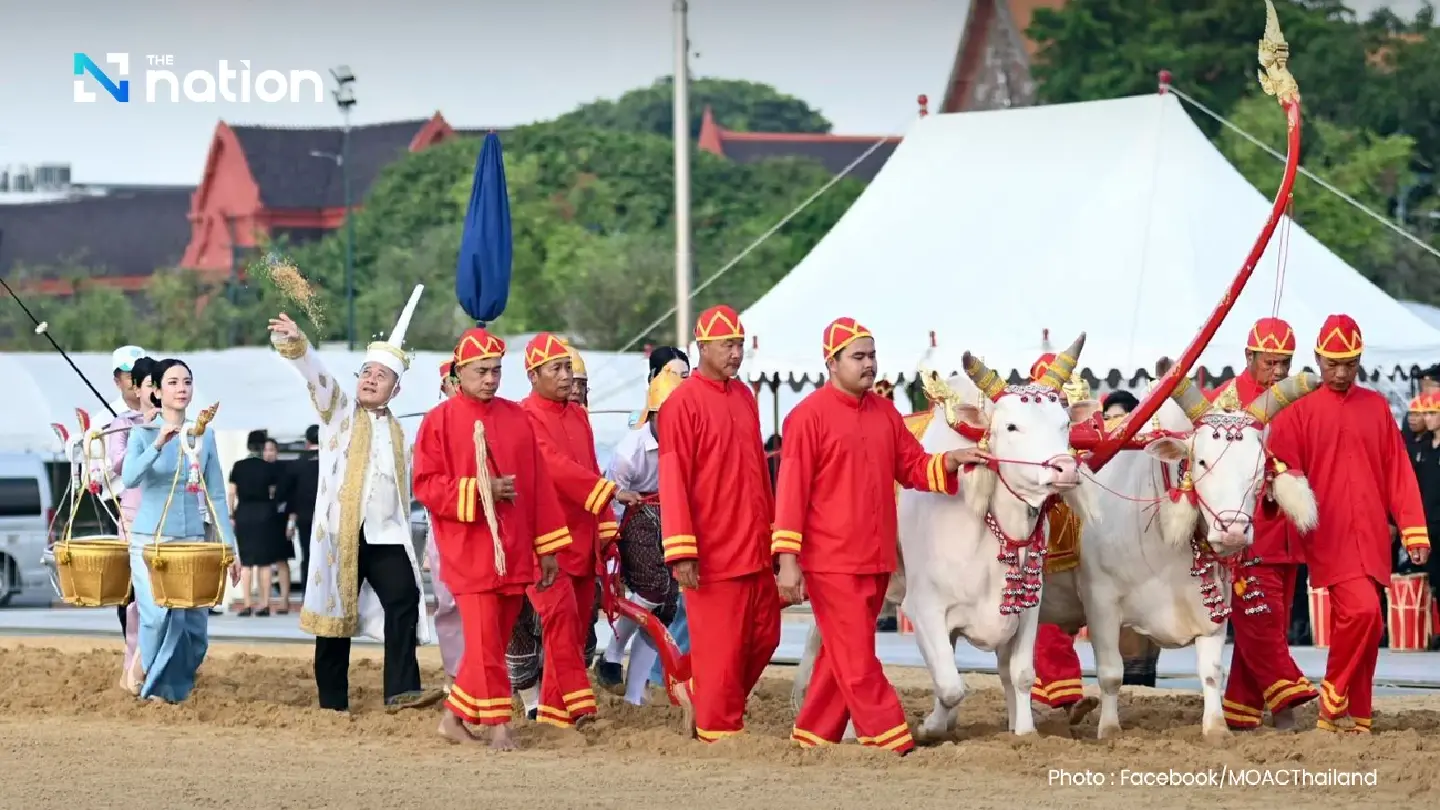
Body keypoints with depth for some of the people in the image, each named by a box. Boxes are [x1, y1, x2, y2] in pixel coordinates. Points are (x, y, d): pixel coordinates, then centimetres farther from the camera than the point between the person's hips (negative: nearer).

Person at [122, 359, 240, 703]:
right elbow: (129, 478, -18)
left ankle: (179, 685, 19)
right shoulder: (143, 433, -1)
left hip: (192, 541, 3)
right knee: (161, 617, -16)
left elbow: (216, 495, 9)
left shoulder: (204, 436, 8)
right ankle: (157, 686, 2)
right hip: (150, 540, -3)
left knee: (194, 621, -1)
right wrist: (158, 445, -31)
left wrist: (230, 546, 5)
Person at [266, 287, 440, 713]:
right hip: (340, 534, -3)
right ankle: (332, 701, 6)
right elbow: (316, 375, -12)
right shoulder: (339, 411, 7)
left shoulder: (395, 430, 18)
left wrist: (404, 530, 17)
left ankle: (401, 690, -20)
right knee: (336, 611, 0)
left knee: (404, 599, -16)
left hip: (386, 536, 3)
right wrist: (294, 344, -30)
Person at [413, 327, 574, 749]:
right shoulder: (439, 421, -3)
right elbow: (426, 485, -7)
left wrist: (548, 547, 8)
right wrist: (480, 491, -18)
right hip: (469, 552, -5)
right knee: (485, 642, -8)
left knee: (494, 640, 9)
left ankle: (455, 716, 23)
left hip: (515, 552, 5)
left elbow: (538, 484, 11)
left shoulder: (516, 418, 10)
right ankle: (498, 725, -3)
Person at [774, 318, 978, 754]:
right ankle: (891, 742, -6)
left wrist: (951, 460, -8)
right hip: (831, 562, -7)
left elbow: (914, 468, 14)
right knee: (856, 659, -5)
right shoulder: (809, 416, -9)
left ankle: (813, 736, 22)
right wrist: (788, 560, -16)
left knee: (843, 654, 13)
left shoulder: (885, 413, 11)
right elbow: (792, 489, -11)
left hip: (876, 560, 7)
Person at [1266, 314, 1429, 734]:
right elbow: (1282, 468, -2)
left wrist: (1413, 530, 5)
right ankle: (1335, 697, -2)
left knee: (1350, 622, 7)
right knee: (1363, 610, -19)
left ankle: (1344, 716, 14)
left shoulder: (1376, 407, 13)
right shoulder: (1298, 409, 2)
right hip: (1329, 537, -4)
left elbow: (1399, 471, 11)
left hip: (1371, 538, 4)